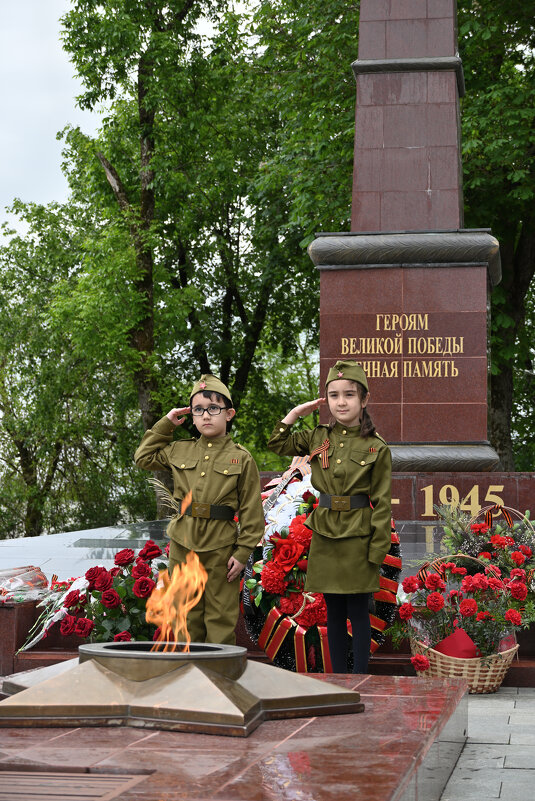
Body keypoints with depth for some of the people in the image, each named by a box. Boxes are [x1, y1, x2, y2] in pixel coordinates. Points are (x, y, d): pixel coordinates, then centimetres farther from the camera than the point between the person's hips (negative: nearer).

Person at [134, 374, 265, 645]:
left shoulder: (241, 459, -3)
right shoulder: (179, 450, 8)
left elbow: (252, 510, -3)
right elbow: (143, 458, 21)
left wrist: (243, 552, -8)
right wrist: (165, 424, 13)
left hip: (220, 550, -3)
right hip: (182, 545, 3)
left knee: (221, 618, 4)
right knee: (187, 616, 11)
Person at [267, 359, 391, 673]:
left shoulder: (377, 448, -6)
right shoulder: (317, 438, 5)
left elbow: (381, 504, -6)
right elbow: (277, 444, 14)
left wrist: (377, 551, -9)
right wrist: (297, 411, 4)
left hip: (357, 539, -4)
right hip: (325, 536, 4)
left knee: (358, 612, 2)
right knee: (334, 612, 12)